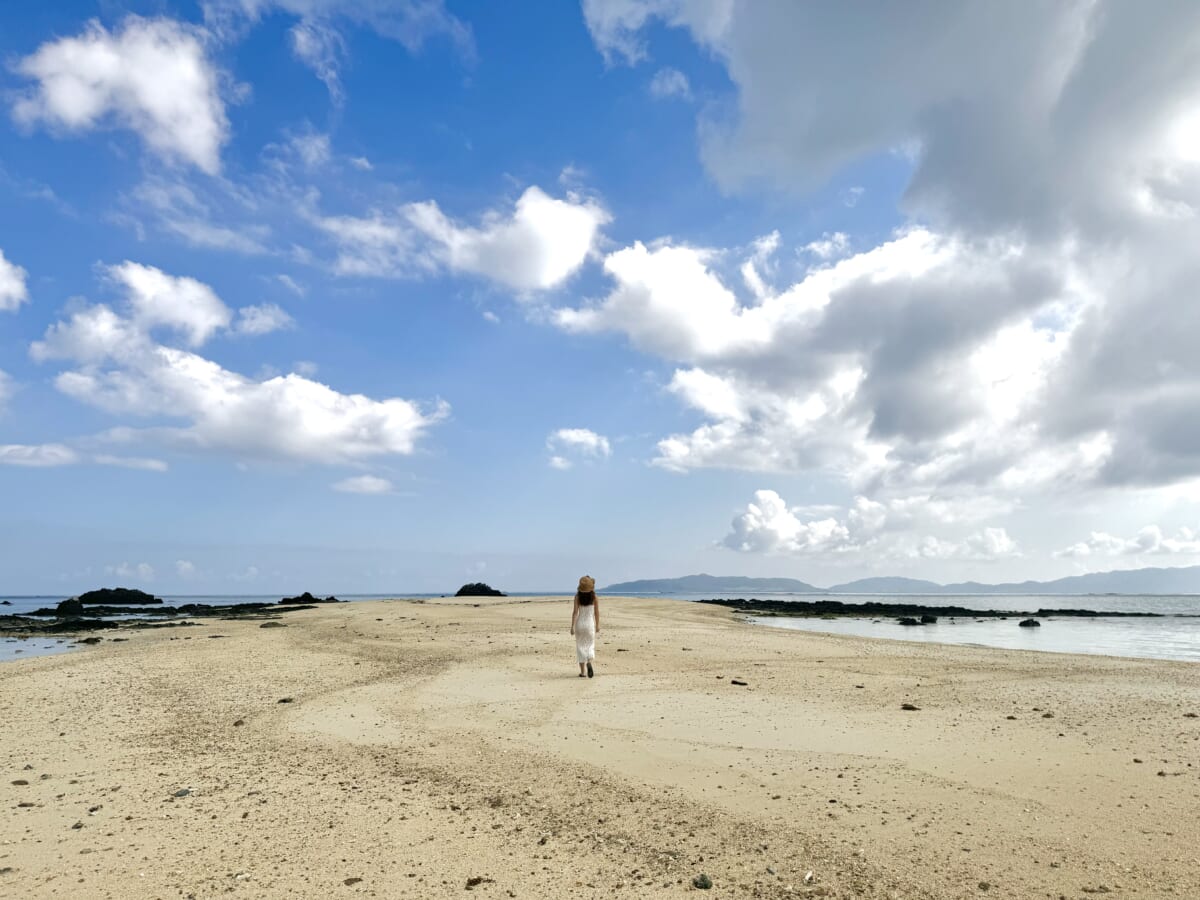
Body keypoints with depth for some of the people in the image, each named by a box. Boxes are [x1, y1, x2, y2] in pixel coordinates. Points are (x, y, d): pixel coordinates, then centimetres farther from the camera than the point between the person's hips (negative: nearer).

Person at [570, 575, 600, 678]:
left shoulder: (578, 596, -6)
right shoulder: (594, 597, -5)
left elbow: (575, 612, -10)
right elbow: (597, 612, -1)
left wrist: (572, 626, -8)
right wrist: (597, 625, 10)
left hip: (580, 623, 0)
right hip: (590, 623, 0)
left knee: (580, 646, 11)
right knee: (590, 645, 14)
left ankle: (582, 672, 12)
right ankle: (589, 662, -15)